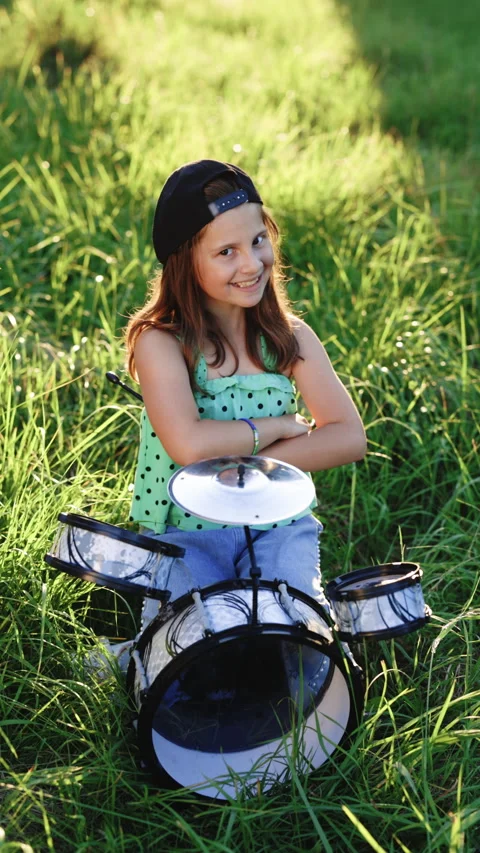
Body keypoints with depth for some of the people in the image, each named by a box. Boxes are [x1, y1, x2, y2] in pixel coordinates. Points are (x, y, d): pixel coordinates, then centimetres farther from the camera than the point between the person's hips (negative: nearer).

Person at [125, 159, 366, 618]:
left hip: (278, 522, 3)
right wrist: (280, 426, -13)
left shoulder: (289, 335, 1)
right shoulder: (161, 341, -11)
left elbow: (349, 438, -8)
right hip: (185, 530, -2)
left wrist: (242, 463, -18)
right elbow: (189, 445, -27)